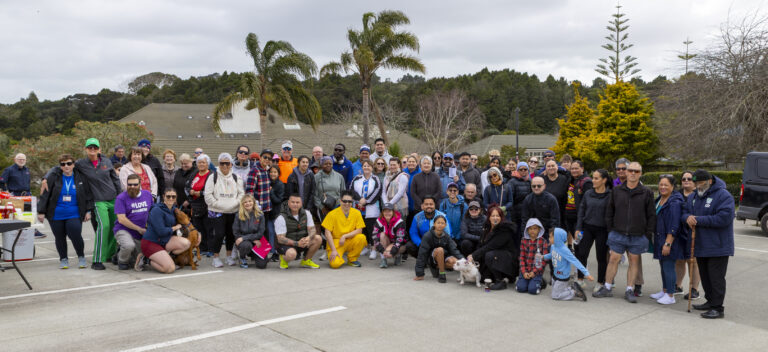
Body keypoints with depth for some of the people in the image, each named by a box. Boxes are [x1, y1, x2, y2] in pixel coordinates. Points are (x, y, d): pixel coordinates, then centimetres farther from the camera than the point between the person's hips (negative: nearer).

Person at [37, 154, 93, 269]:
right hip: (56, 215, 1)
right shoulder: (53, 177, 0)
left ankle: (81, 257, 10)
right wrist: (41, 211, -4)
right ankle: (63, 259, 26)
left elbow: (88, 195, 6)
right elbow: (44, 195, 0)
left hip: (74, 214, -1)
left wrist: (88, 211, 1)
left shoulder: (81, 177, 2)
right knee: (60, 238, 8)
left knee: (75, 236, -12)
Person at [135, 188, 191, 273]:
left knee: (186, 243, -17)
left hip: (165, 241, 8)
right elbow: (161, 231, -22)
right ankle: (146, 259, 1)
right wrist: (175, 228, -8)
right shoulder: (157, 210, -17)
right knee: (170, 268, -20)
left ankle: (163, 256, -2)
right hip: (150, 243, -8)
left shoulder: (173, 209, 8)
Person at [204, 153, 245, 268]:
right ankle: (216, 257, 5)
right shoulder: (213, 177, -1)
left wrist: (235, 203, -8)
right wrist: (218, 204, -12)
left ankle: (229, 256, 26)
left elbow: (241, 193, 9)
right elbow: (208, 195, -5)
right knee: (219, 234, -11)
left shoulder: (236, 178, 9)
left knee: (231, 234, 9)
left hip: (233, 212, 3)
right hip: (217, 212, -3)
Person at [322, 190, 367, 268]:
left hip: (350, 241, 3)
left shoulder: (357, 213, -2)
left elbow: (359, 230, -6)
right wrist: (333, 250, -18)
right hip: (336, 243, -3)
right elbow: (327, 233, -11)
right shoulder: (332, 214, -9)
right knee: (335, 264, -27)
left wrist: (345, 236, -19)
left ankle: (352, 259, -3)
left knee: (361, 237, -27)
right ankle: (337, 257, 12)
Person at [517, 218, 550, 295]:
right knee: (521, 288, -15)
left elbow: (544, 259, -6)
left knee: (533, 289, -18)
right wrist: (524, 272, -8)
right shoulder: (524, 240, 6)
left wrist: (534, 272, -12)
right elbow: (522, 257, 4)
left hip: (537, 271, -2)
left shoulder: (543, 241, -2)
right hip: (525, 270, 2)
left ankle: (539, 281, 13)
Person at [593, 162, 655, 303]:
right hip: (618, 233, 1)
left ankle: (630, 290, 17)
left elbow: (651, 216, 3)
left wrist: (648, 234, -3)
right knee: (613, 259, 3)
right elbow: (609, 212, 10)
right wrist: (610, 229, 5)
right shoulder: (616, 191, 4)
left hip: (638, 236, -1)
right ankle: (607, 288, 14)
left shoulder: (646, 193, 0)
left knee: (634, 261, 7)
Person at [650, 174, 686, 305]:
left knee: (668, 267, -5)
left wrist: (668, 243, -23)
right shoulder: (659, 199, 11)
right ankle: (664, 291, 28)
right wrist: (655, 239, 21)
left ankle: (670, 296, 3)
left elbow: (674, 226, -21)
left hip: (669, 240, -9)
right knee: (663, 266, 17)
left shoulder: (675, 203, -17)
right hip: (660, 239, 9)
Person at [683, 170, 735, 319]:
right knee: (705, 276, 16)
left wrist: (699, 220, -21)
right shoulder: (693, 196, 12)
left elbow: (725, 217, -23)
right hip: (700, 245, 8)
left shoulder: (723, 195, -13)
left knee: (716, 278, -3)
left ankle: (718, 308, 3)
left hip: (718, 246, -7)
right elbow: (684, 212, 16)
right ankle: (710, 301, 29)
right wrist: (688, 217, -10)